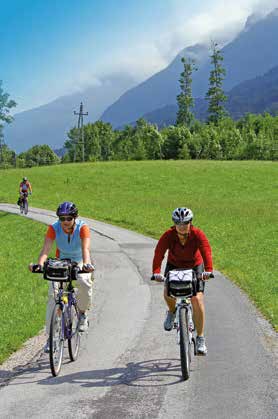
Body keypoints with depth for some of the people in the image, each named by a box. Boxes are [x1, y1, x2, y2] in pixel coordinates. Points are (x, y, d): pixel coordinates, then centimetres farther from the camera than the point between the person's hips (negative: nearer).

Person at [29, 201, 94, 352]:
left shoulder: (82, 228, -25)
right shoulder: (54, 228, -21)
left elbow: (85, 249, -38)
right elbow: (46, 249, -31)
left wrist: (86, 264, -58)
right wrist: (39, 264, -51)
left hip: (79, 262, -1)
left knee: (85, 283, -32)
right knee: (53, 294, -17)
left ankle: (82, 313, -1)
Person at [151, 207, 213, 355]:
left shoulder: (198, 234, -26)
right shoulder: (168, 236, -24)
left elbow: (206, 251, -39)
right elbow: (158, 253, -35)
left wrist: (208, 270, -56)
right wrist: (156, 272, -52)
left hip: (195, 266, -1)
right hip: (174, 265, 1)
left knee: (197, 299, -18)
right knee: (167, 293, -24)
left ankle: (200, 339, -8)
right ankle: (172, 311, 14)